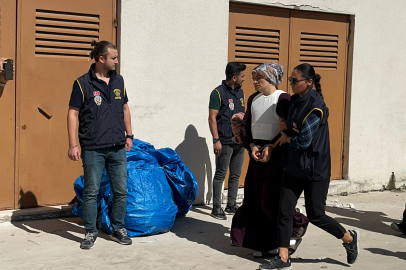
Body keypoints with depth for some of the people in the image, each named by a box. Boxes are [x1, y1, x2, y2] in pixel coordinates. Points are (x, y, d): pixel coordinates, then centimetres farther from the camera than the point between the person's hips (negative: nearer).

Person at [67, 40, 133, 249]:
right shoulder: (83, 83, -6)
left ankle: (118, 229, 22)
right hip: (93, 148, -4)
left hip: (118, 148, 5)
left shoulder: (118, 81, 9)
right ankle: (90, 232, 16)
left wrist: (129, 135, 14)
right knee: (91, 192, 3)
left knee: (121, 191, 8)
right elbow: (73, 113, -6)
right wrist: (73, 144, -10)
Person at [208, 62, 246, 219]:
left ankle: (231, 205, 23)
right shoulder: (218, 93, -10)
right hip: (225, 142, -7)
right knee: (220, 175, 0)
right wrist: (216, 140, -17)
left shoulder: (240, 92, 12)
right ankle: (216, 208, 7)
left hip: (239, 141, 7)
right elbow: (212, 118, -13)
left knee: (236, 175, 12)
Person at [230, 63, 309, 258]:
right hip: (257, 154, 7)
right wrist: (251, 145, -4)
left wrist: (271, 147, -18)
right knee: (257, 201, 7)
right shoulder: (253, 99, 11)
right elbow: (245, 126, 12)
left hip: (276, 155, -7)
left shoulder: (283, 99, -10)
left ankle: (297, 226, 18)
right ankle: (268, 245, 16)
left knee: (270, 200, -8)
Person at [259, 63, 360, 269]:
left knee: (315, 215, 4)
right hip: (293, 166, 7)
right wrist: (273, 146, 2)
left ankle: (350, 238, 28)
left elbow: (304, 141, -21)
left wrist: (286, 138, -5)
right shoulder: (294, 101, 6)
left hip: (314, 169, -7)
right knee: (284, 212, 3)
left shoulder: (315, 106, -19)